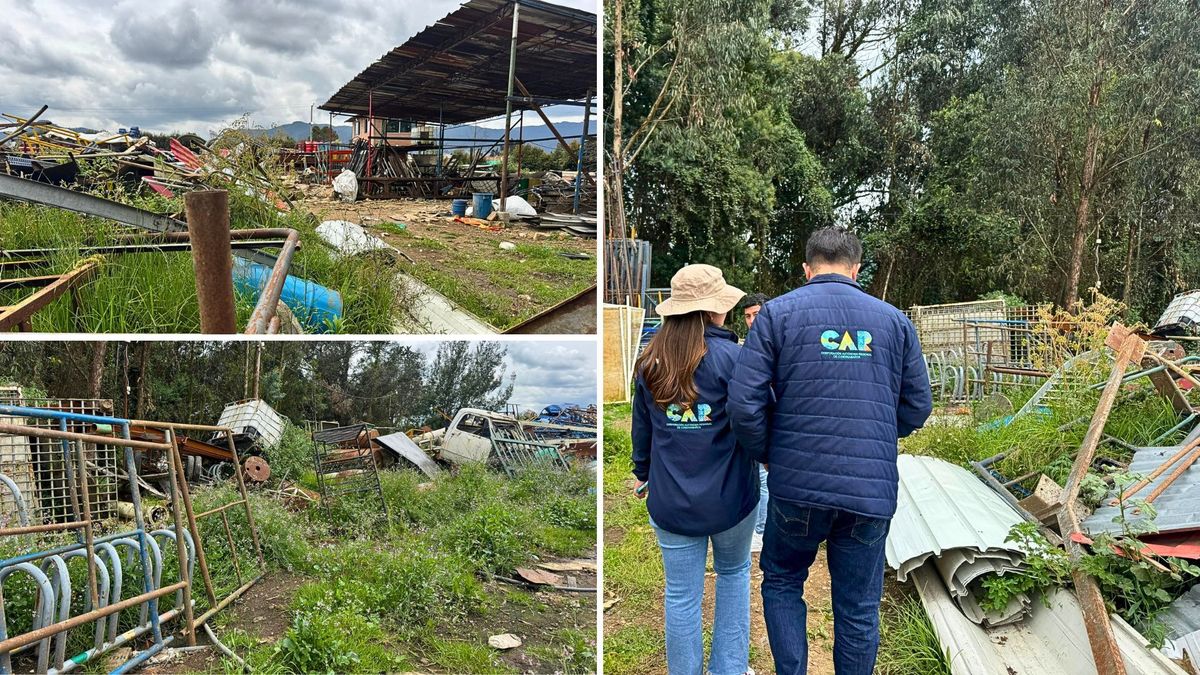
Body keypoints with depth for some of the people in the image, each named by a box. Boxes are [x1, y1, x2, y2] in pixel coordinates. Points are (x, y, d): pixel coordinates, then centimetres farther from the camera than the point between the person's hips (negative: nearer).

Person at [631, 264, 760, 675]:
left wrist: (642, 472, 25)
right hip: (728, 497, -2)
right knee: (734, 573, 22)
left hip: (671, 501, 2)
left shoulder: (650, 361, -1)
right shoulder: (730, 356, -16)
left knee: (682, 595, 11)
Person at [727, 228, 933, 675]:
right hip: (873, 491, 2)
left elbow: (744, 404, -9)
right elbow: (918, 407, 10)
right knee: (859, 610, 14)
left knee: (781, 582, 21)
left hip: (798, 486, -2)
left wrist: (768, 454, 8)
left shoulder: (777, 312, -2)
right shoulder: (894, 319, 8)